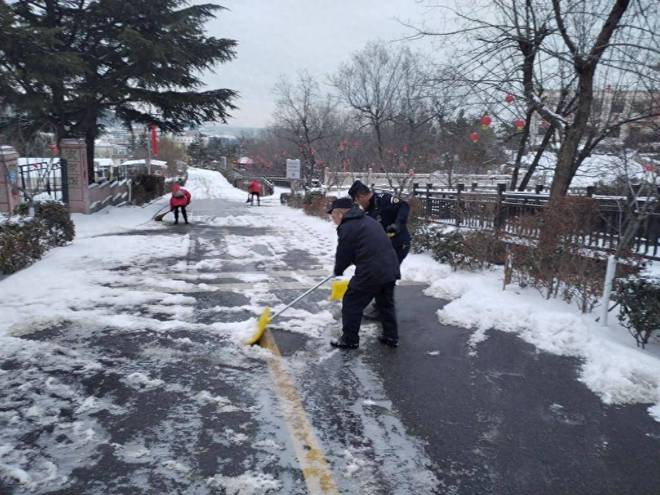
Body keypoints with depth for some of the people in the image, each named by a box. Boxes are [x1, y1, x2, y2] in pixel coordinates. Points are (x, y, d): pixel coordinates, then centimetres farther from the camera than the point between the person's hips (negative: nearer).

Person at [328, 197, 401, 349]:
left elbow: (343, 254, -2)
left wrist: (338, 272, 19)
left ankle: (349, 340, 17)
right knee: (386, 304, 24)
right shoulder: (368, 220, 19)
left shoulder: (346, 227, -8)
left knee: (351, 304, 8)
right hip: (390, 268, 9)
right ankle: (391, 337, 32)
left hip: (371, 273, -9)